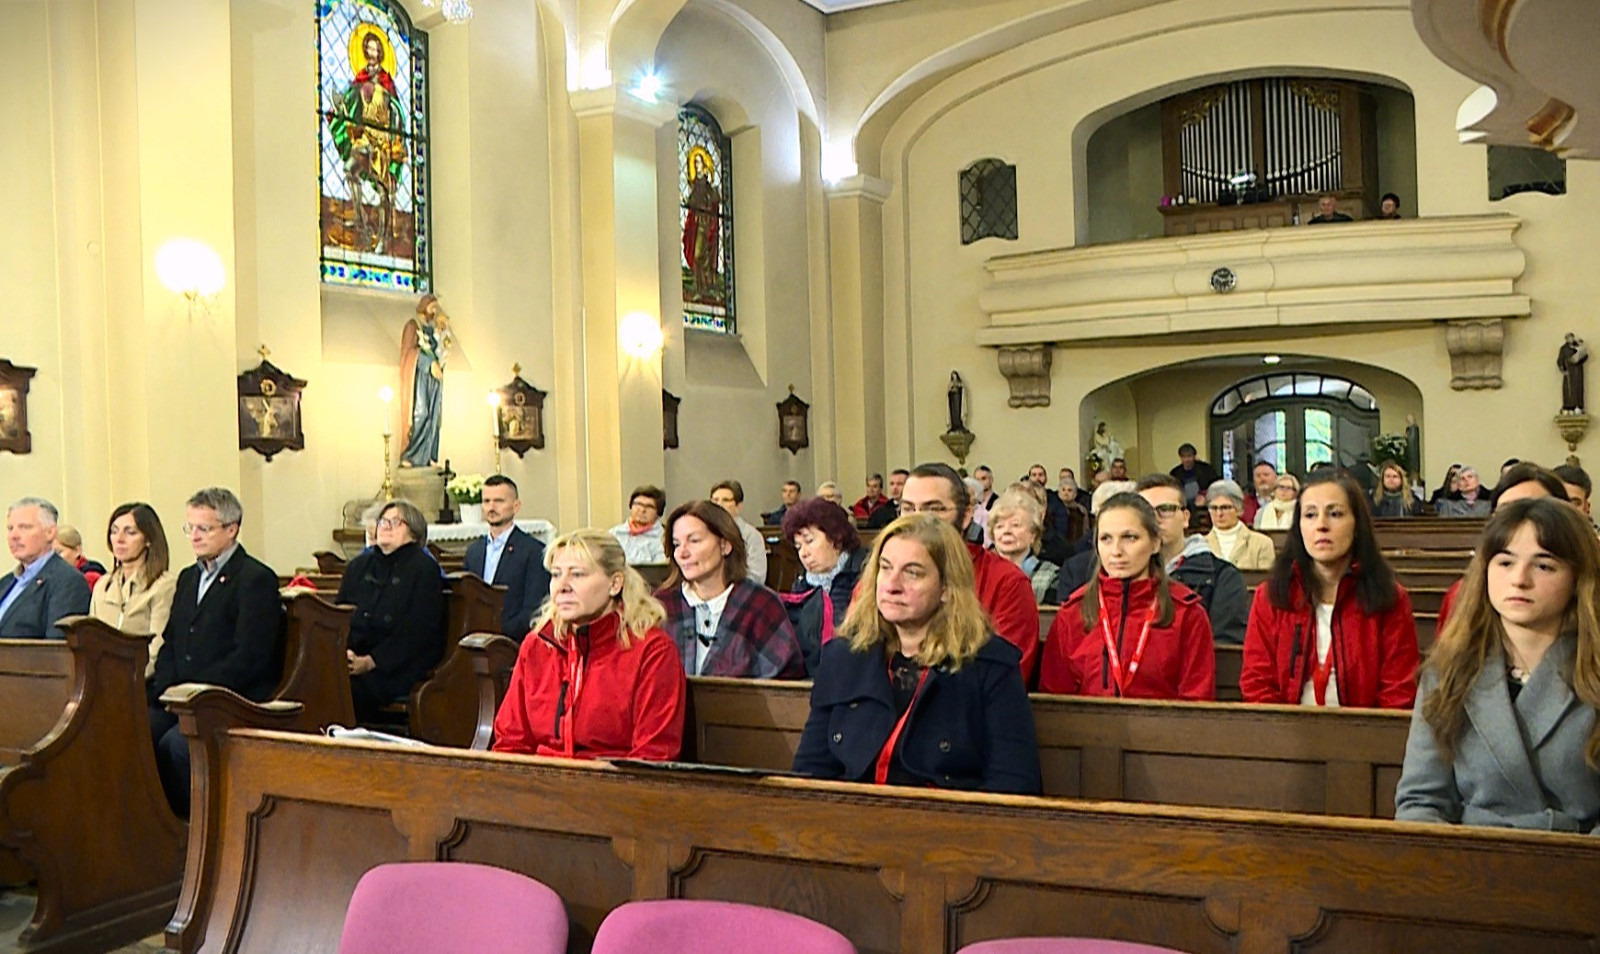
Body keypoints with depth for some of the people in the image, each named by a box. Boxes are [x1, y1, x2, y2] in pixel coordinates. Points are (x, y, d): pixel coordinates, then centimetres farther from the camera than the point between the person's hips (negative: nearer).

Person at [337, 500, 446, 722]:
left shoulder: (424, 568, 2)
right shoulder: (358, 566, 21)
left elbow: (417, 632, -7)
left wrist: (371, 661, -16)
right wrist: (343, 654, -7)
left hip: (398, 665, -5)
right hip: (354, 659, 5)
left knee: (352, 687, -31)